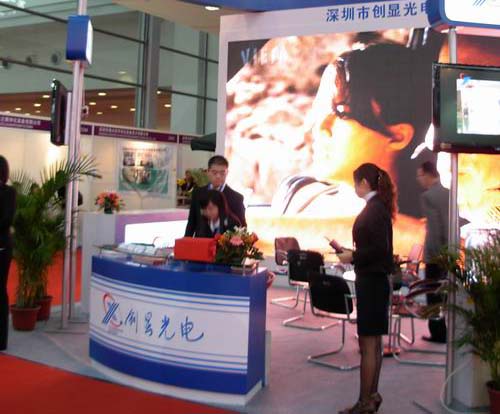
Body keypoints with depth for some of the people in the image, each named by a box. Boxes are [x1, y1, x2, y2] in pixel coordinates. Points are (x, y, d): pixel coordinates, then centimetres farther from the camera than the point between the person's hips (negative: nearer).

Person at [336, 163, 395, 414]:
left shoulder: (374, 209, -15)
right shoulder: (378, 206, 12)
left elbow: (379, 249, -22)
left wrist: (352, 257, -12)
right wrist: (351, 253, 11)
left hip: (371, 282, -10)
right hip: (375, 280, 10)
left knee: (368, 344, -3)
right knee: (374, 343, 15)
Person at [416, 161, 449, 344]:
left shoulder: (428, 196, -14)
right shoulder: (449, 193, 10)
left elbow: (434, 227, -20)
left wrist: (436, 253, -15)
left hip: (435, 254, -8)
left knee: (434, 295, 2)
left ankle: (438, 334, 6)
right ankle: (447, 332, 20)